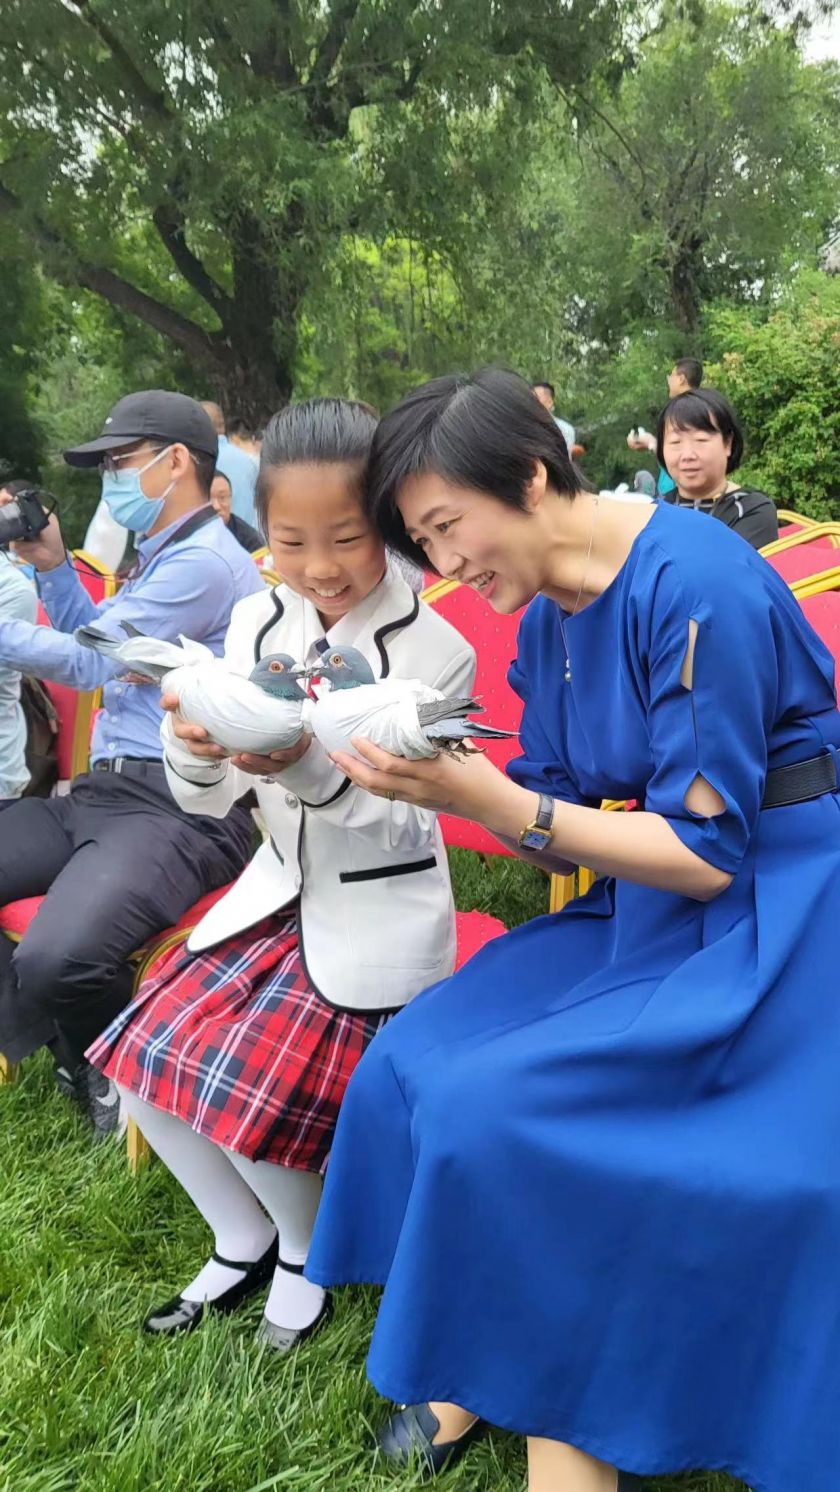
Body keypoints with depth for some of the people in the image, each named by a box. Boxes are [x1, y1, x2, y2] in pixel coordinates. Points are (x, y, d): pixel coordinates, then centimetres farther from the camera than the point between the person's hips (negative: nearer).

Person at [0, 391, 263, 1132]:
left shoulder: (204, 561, -12)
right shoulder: (159, 555, 22)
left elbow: (89, 661, -13)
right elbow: (101, 650, 33)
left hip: (184, 808, -10)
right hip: (104, 789, 10)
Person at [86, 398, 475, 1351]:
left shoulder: (436, 652, -16)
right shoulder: (257, 622, -2)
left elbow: (403, 824, -17)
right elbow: (206, 800, -4)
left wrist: (309, 768, -36)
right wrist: (194, 746, -28)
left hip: (377, 916, -5)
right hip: (280, 888, 6)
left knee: (253, 1093, -15)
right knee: (148, 1061, -2)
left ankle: (303, 1250, 19)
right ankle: (242, 1246, 22)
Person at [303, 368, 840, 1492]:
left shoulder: (693, 579, -21)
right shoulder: (546, 618, 5)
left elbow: (707, 852, -20)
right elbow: (561, 833, 7)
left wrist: (491, 801, -25)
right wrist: (449, 784, -11)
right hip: (652, 910, 8)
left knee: (500, 1108, -19)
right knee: (416, 1064, -5)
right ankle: (487, 1366, 11)